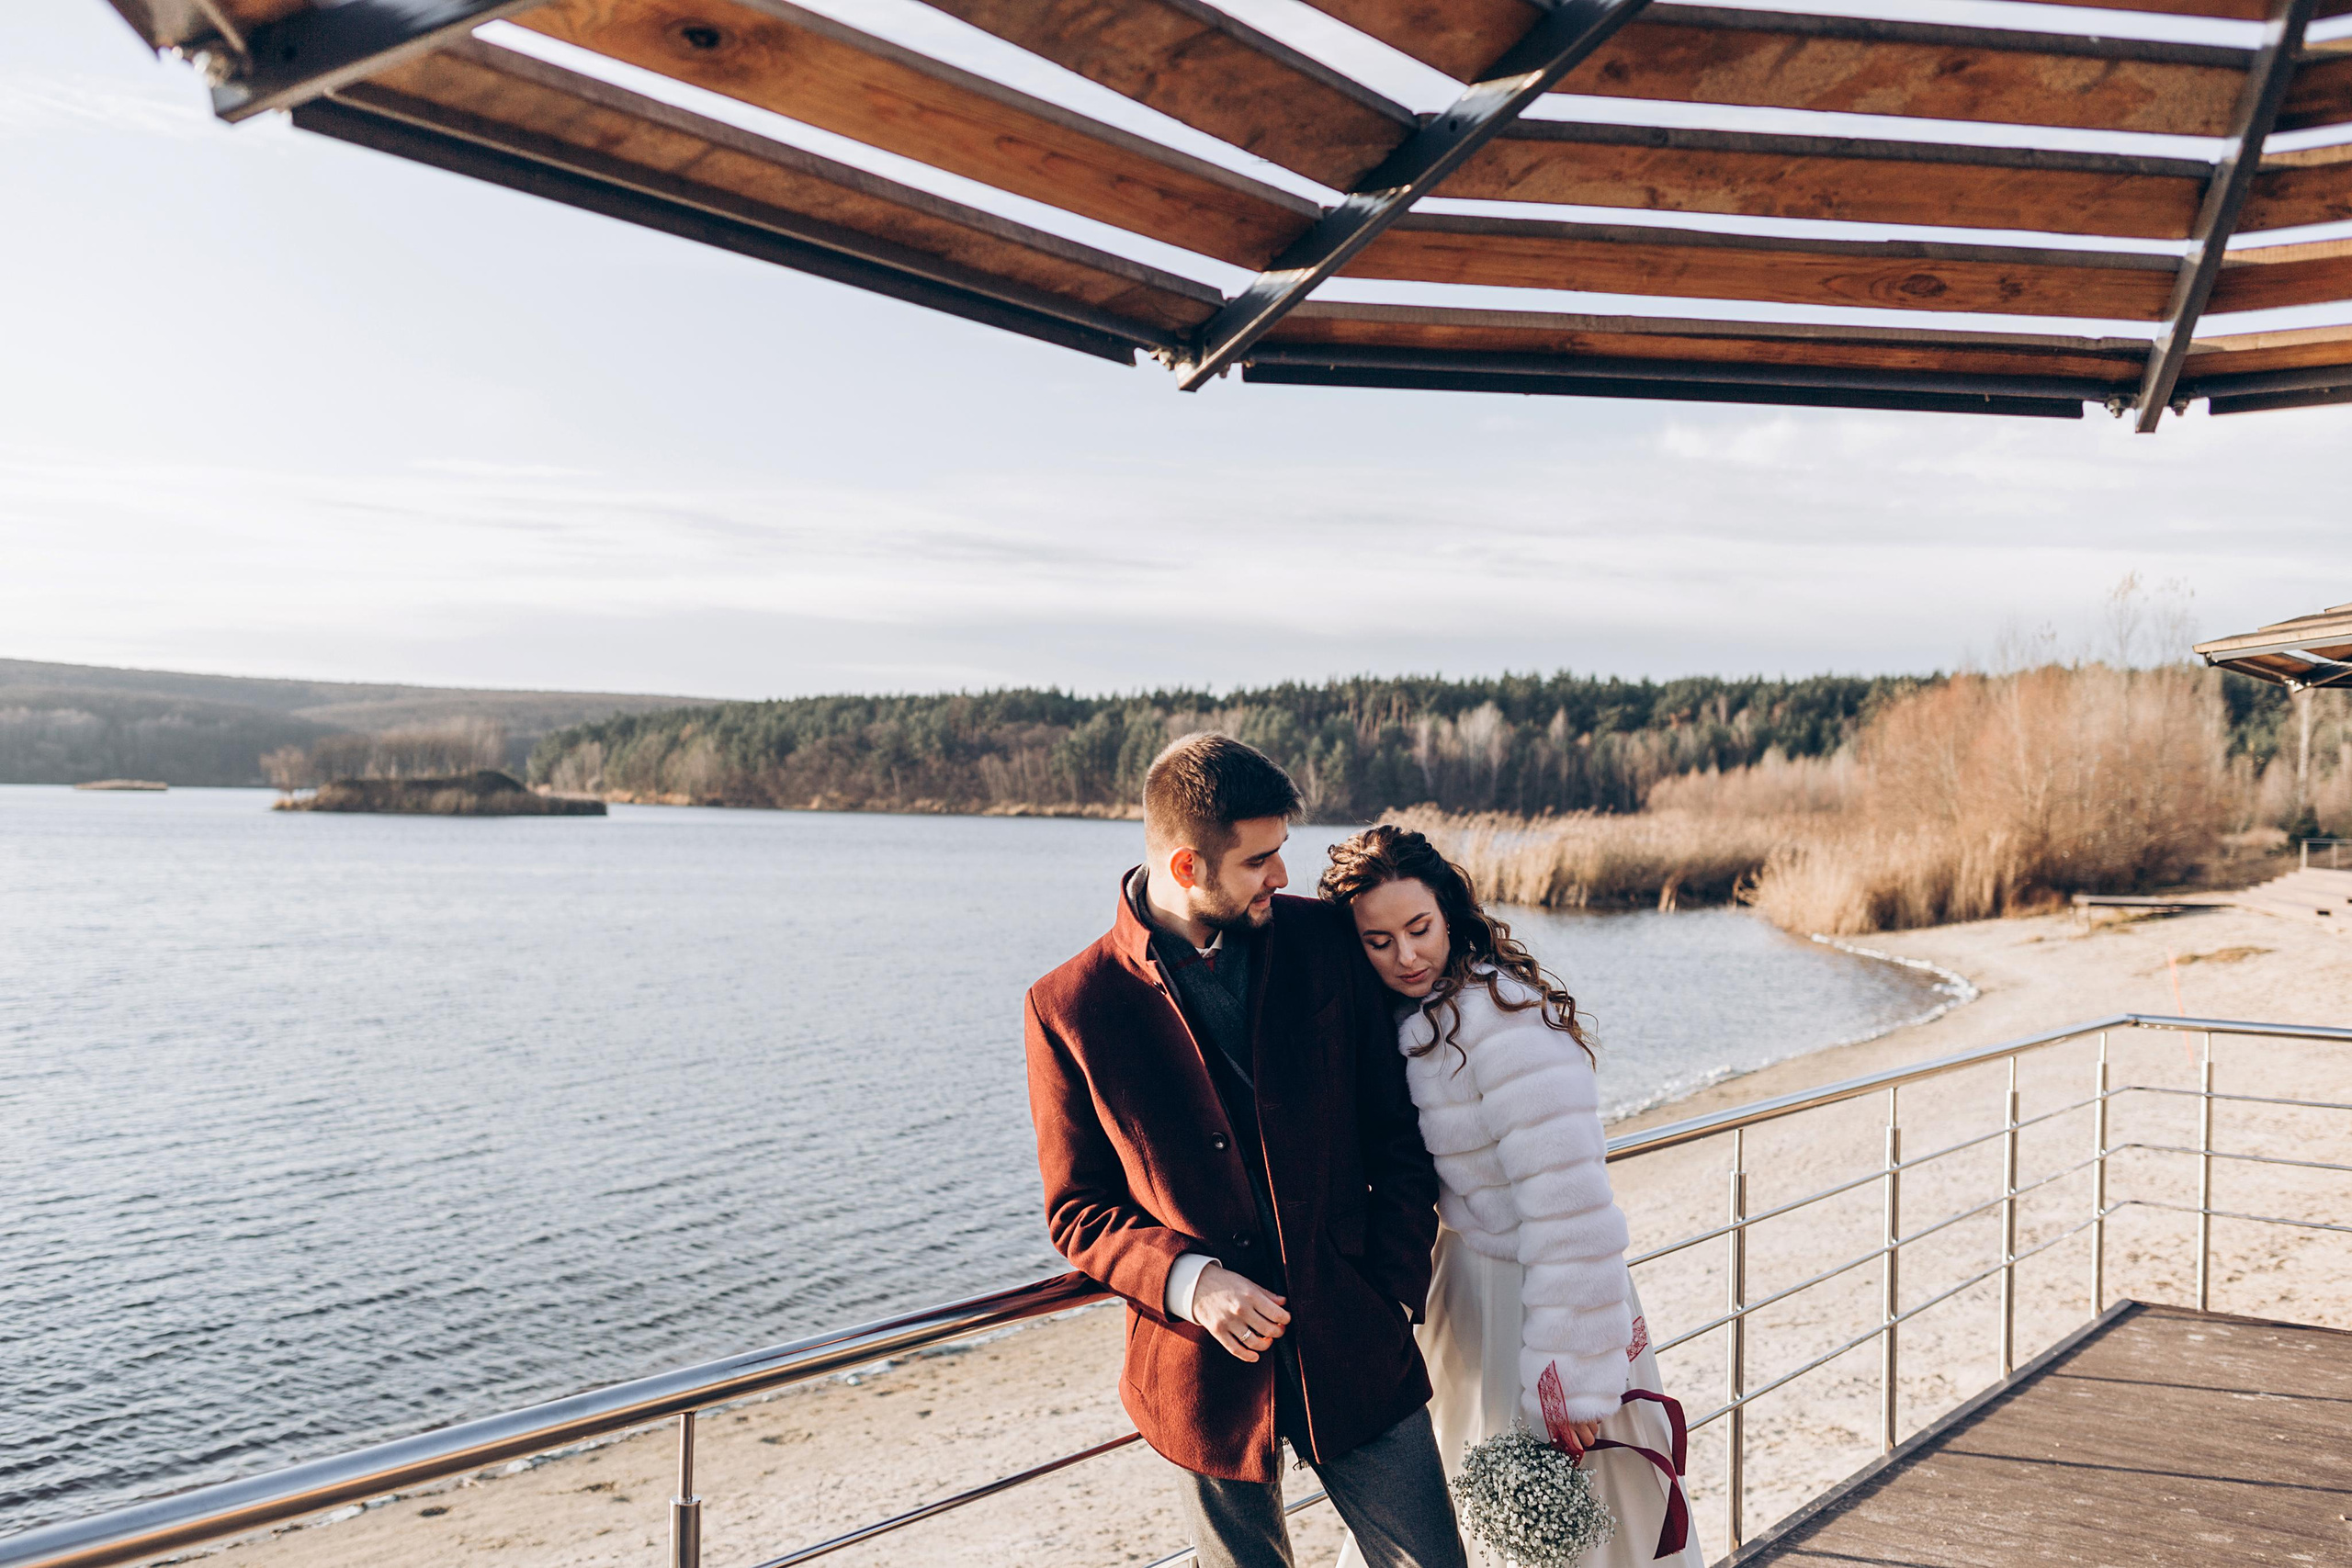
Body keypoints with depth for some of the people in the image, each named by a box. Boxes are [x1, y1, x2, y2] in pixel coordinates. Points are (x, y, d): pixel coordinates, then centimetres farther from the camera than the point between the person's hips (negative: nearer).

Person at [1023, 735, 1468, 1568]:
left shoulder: (1325, 942, -1)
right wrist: (1189, 1282, -17)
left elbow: (1396, 1134, 6)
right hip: (1205, 1371, -1)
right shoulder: (1071, 1007, -8)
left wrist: (1394, 1291, -1)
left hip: (1356, 1351, 2)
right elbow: (1077, 1210, -1)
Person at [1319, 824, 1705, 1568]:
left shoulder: (1502, 1019, -24)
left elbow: (1570, 1209, -26)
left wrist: (1572, 1383, -24)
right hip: (1467, 1284, 8)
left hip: (1535, 1303, -8)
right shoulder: (1418, 1017, 4)